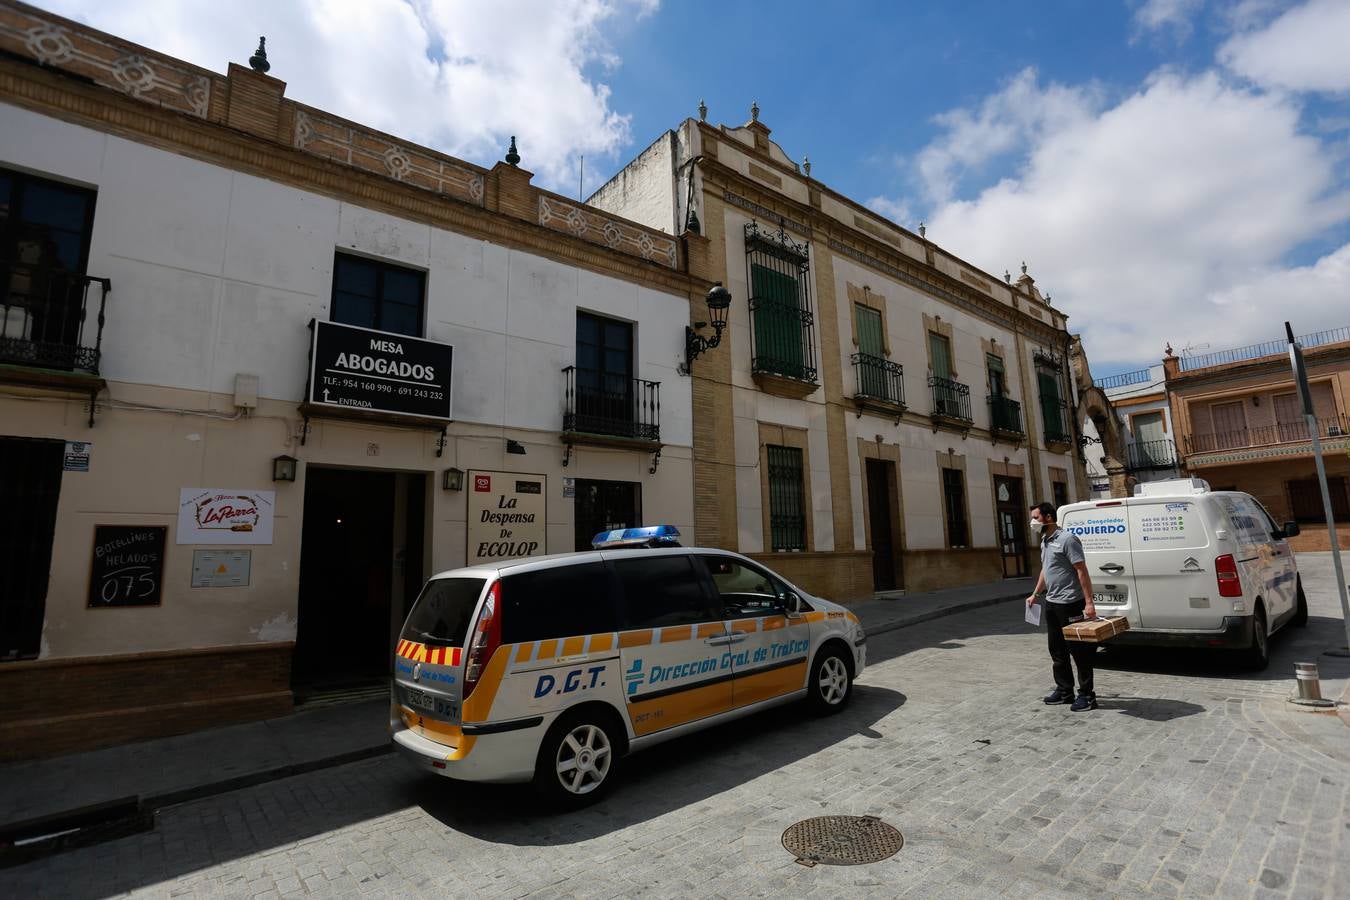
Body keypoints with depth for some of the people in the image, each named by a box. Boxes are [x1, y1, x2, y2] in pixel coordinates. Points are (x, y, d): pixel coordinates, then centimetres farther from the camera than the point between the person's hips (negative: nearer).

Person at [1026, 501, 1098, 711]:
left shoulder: (1067, 539, -15)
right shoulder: (1045, 541, 12)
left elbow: (1082, 571, -18)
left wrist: (1089, 602, -22)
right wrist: (1036, 594, 21)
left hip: (1070, 603, -9)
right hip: (1051, 603, 9)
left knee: (1078, 650, 0)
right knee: (1057, 650, 14)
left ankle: (1086, 695, 9)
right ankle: (1064, 690, 24)